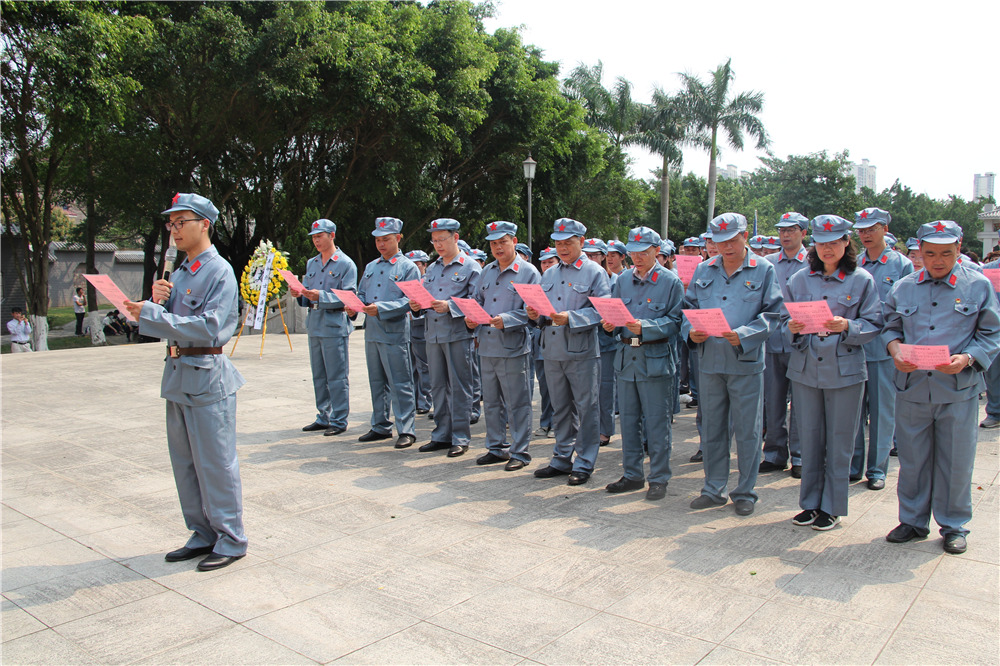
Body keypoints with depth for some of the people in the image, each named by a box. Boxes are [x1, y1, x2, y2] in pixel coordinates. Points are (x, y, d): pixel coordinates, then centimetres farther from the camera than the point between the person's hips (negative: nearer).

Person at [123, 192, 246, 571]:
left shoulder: (219, 271, -12)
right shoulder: (179, 273, 15)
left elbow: (208, 327, -22)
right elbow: (165, 323, 16)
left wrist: (151, 312, -23)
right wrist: (157, 301, -4)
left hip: (207, 378, -9)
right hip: (178, 373, 9)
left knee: (215, 463, -2)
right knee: (184, 462, 15)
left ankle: (231, 541, 11)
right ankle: (204, 535, 28)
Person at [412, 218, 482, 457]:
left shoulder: (470, 266, -3)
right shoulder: (432, 268, 17)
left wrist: (450, 307, -22)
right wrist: (418, 306, -1)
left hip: (458, 334, -6)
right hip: (433, 334, 6)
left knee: (459, 387, -1)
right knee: (438, 386, 11)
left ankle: (460, 438, 8)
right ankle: (442, 435, 21)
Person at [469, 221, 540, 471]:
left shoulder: (528, 272, -5)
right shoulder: (487, 272, 14)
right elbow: (478, 301, 20)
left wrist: (507, 320, -24)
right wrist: (471, 318, 0)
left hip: (513, 348, -6)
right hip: (487, 346, 6)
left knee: (517, 403, 1)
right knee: (491, 401, 14)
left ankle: (520, 452, 12)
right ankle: (496, 448, 27)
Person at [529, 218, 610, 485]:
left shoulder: (595, 272, -2)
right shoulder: (549, 274, 16)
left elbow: (601, 311, -11)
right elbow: (541, 306, 18)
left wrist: (570, 318, -24)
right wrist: (536, 315, -5)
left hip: (582, 351, -5)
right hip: (552, 350, 6)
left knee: (585, 408, 2)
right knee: (560, 408, 14)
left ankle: (584, 464, 12)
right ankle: (562, 459, 25)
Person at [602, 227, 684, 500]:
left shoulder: (671, 281, -3)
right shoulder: (623, 280, 12)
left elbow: (676, 321, -8)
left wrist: (645, 327, -21)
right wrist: (611, 324, -7)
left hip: (655, 360, -5)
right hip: (626, 357, 5)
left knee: (656, 423, 1)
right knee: (629, 420, 12)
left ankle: (658, 479, 13)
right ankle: (632, 475, 24)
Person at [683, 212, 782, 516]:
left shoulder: (764, 270, 0)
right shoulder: (703, 270, 11)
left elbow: (773, 313, -5)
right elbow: (690, 306, 13)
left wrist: (744, 335, -19)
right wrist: (691, 331, -7)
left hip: (746, 362, -3)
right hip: (709, 361, 4)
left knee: (747, 430, 4)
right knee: (712, 428, 11)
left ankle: (745, 492, 19)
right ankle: (714, 489, 24)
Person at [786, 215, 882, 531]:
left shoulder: (862, 280, 1)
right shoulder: (799, 280, 9)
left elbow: (874, 325, -1)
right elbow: (787, 323, 11)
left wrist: (847, 327, -20)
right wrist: (792, 329, -11)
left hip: (844, 370, -2)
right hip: (805, 368, 3)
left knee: (839, 441, 4)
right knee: (809, 437, 8)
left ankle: (832, 507, 17)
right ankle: (810, 502, 22)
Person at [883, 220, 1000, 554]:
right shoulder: (903, 288, 7)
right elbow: (891, 326, 12)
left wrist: (968, 358, -16)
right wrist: (895, 348, -10)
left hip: (959, 389, -2)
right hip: (912, 387, 2)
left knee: (956, 461, 7)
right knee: (912, 458, 10)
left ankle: (953, 525, 25)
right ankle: (913, 520, 26)